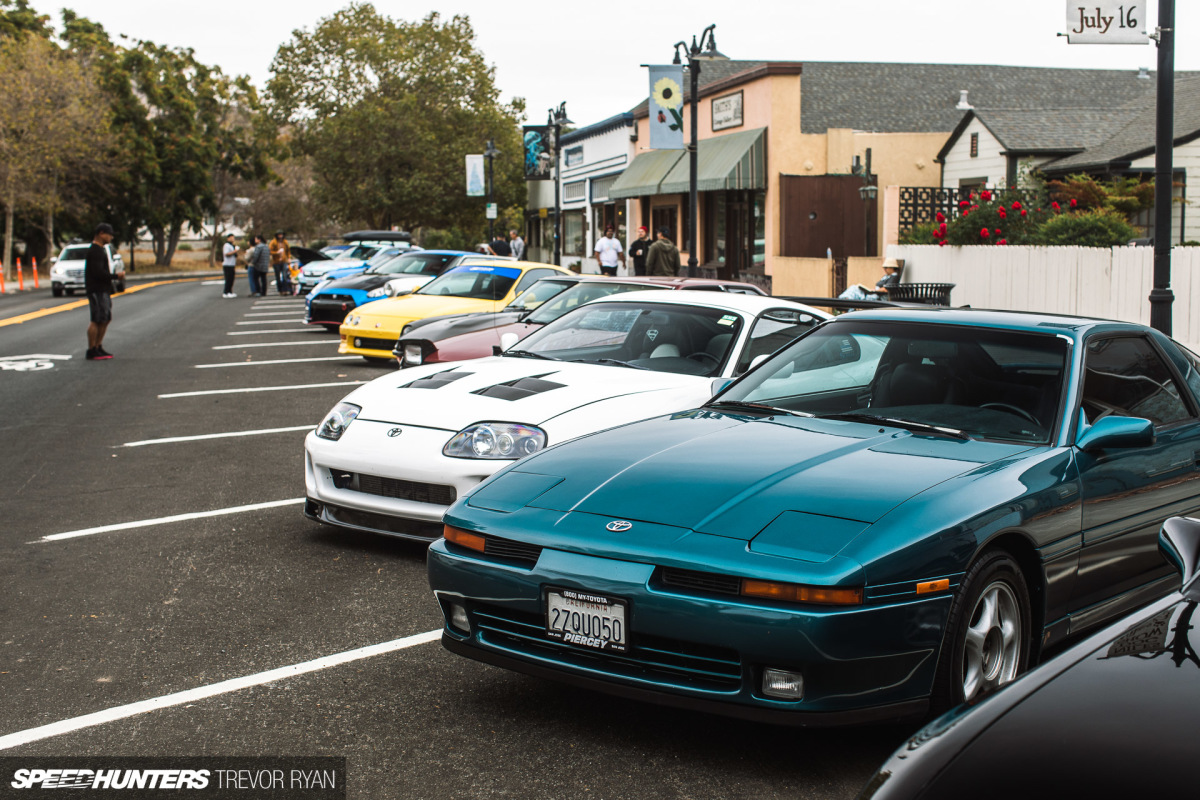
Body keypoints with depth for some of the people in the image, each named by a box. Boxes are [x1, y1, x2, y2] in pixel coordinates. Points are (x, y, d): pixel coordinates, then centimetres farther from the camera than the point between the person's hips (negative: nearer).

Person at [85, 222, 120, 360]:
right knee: (97, 320, -9)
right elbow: (98, 273, -22)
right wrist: (116, 275, -15)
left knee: (106, 319, 13)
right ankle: (91, 351, -6)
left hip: (103, 290, 11)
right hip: (97, 290, -11)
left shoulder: (100, 249, 19)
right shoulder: (95, 251, -15)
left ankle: (98, 348, 19)